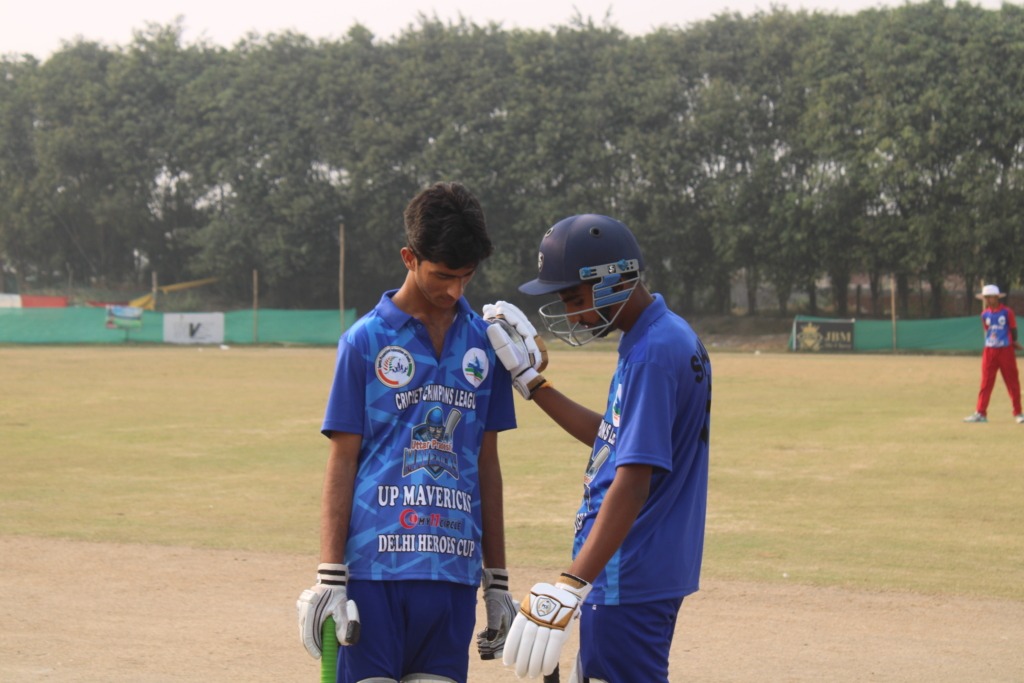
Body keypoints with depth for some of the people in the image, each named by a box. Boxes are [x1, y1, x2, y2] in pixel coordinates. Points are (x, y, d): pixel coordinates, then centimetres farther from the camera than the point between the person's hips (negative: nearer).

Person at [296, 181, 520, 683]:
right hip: (374, 566, -3)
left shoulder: (485, 342, 11)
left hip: (453, 568, 3)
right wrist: (330, 578, -6)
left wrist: (498, 582, 16)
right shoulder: (365, 340, 0)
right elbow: (342, 462, 0)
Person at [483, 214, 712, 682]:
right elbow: (610, 439, 23)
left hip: (630, 579, -11)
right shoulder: (669, 337, 12)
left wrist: (571, 586, -30)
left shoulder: (652, 355, -20)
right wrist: (528, 378, 20)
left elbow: (632, 485, -26)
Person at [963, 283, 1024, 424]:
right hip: (989, 351, 3)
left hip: (1006, 350, -3)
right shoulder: (985, 314, 5)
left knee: (1012, 382, 3)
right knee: (986, 382, 1)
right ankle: (980, 413, 1)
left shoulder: (1007, 312, -6)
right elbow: (988, 331, 11)